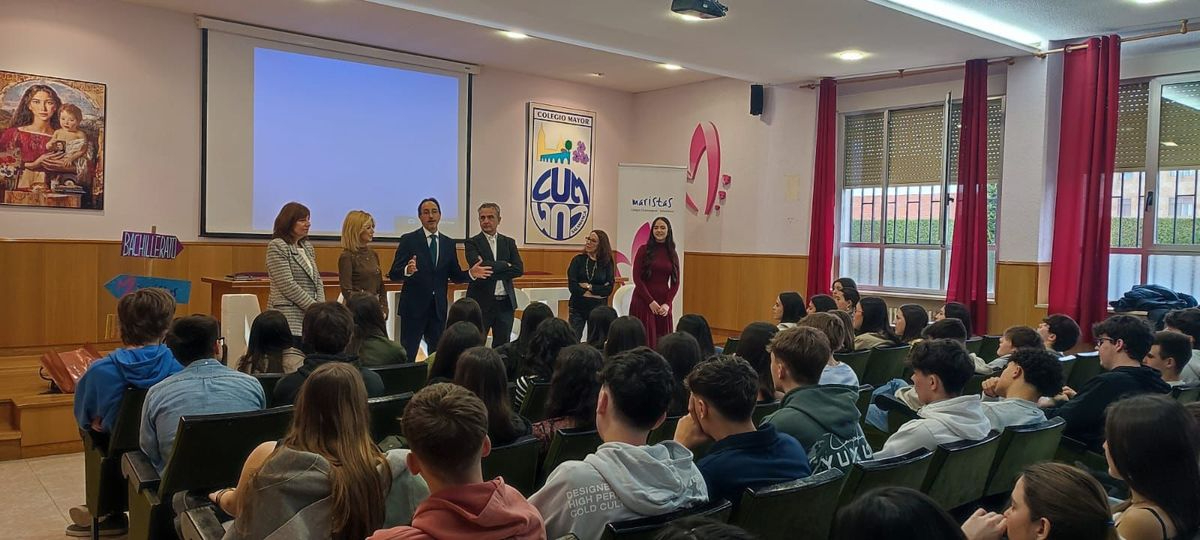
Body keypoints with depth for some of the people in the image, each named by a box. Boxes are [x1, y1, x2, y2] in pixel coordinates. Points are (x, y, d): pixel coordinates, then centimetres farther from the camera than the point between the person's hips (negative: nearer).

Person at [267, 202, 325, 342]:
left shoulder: (308, 247, 18)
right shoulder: (277, 246, -5)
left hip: (311, 319, 7)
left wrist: (321, 306, 1)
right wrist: (313, 306, -11)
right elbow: (287, 285, -13)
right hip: (289, 319, -7)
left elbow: (317, 280, 18)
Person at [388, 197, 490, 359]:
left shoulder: (448, 243, 9)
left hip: (438, 308, 4)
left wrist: (470, 273, -7)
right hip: (414, 307, -4)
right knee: (408, 354, 0)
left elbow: (455, 276, 13)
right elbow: (393, 274, -8)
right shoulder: (408, 240, -3)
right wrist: (407, 271, -30)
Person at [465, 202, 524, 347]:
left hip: (506, 303, 4)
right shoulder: (472, 243, 0)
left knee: (502, 346, 9)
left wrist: (491, 273, -11)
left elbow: (519, 269, -2)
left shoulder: (509, 242, 10)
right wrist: (505, 265, -10)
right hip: (481, 302, -3)